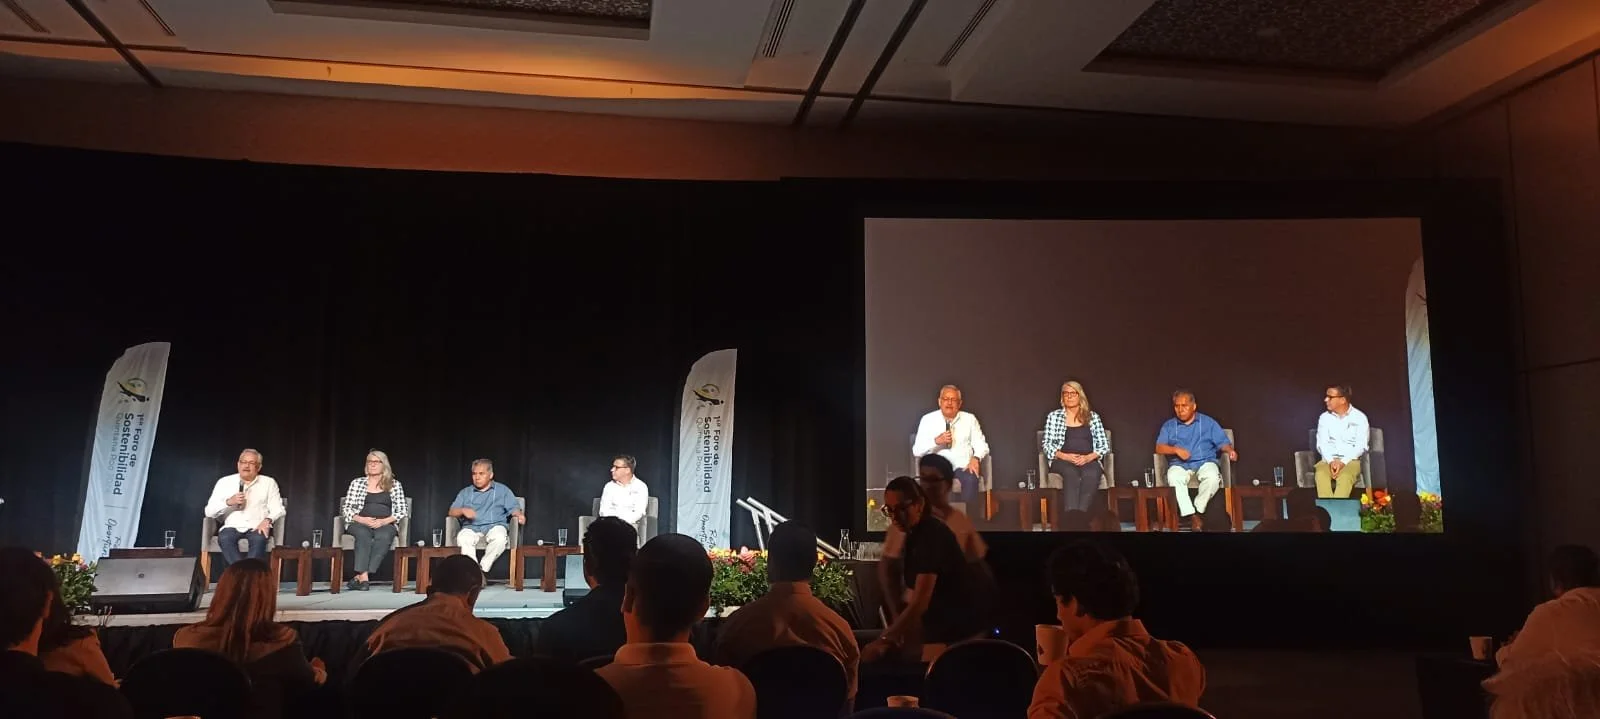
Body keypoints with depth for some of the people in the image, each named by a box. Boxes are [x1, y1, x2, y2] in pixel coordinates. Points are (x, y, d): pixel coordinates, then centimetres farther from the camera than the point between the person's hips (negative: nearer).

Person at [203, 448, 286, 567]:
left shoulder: (269, 483, 12)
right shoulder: (224, 482, 12)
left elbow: (277, 509, 6)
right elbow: (209, 512, 7)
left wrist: (267, 520, -16)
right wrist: (229, 502, -10)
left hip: (257, 527, -1)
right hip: (232, 527, 1)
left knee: (259, 538, -36)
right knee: (224, 538, -34)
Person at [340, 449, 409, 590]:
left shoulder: (395, 485, 12)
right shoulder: (357, 483, 14)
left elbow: (401, 512, 6)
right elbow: (346, 509, 9)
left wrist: (383, 521, -12)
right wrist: (362, 519, -10)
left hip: (386, 524, 0)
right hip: (360, 523, 0)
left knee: (384, 536, -36)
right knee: (363, 535, -36)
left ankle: (359, 577, -38)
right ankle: (363, 577, -44)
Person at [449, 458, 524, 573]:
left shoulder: (502, 490, 18)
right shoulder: (465, 492, 24)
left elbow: (514, 508, 8)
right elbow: (452, 511, 16)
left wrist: (519, 515, -16)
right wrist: (463, 510, -7)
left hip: (495, 525, -1)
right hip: (471, 527, 1)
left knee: (500, 538, -38)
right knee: (463, 538, -35)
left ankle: (483, 569, -29)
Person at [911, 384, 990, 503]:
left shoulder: (969, 419, 13)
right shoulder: (928, 420, 9)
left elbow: (981, 444, 11)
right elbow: (916, 450, 4)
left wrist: (976, 458, -12)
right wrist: (936, 441, -13)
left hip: (963, 467, 1)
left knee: (970, 479, -34)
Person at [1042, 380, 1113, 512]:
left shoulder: (1093, 416, 17)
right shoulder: (1054, 416, 14)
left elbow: (1104, 445, 12)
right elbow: (1047, 445, 8)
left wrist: (1089, 457, -8)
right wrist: (1065, 456, -10)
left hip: (1089, 461, 1)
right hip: (1063, 462, -1)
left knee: (1092, 474, -36)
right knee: (1071, 474, -37)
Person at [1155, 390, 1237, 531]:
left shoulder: (1208, 422, 13)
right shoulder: (1169, 425, 15)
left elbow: (1223, 442, 5)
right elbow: (1159, 448, 4)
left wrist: (1230, 451, -18)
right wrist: (1176, 449, -14)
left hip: (1205, 462, 0)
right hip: (1180, 464, 0)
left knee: (1213, 477, -36)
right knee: (1173, 478, -36)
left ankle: (1197, 510, -19)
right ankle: (1191, 515, -33)